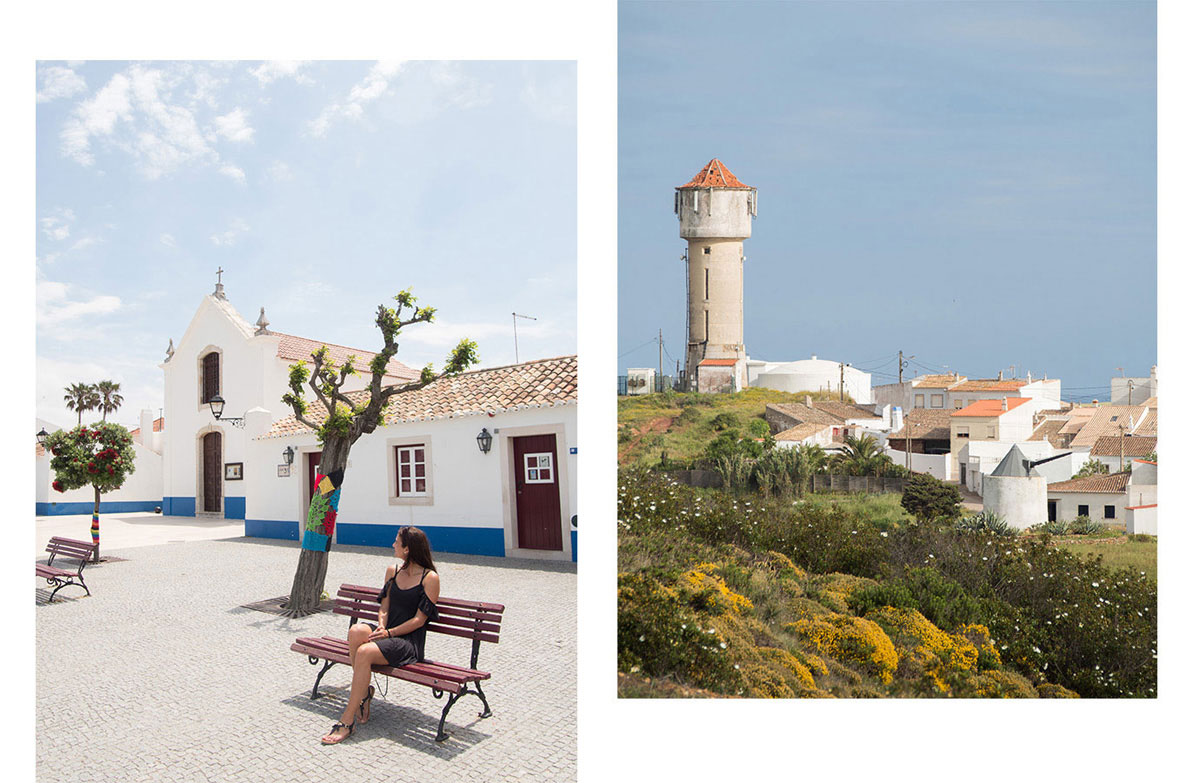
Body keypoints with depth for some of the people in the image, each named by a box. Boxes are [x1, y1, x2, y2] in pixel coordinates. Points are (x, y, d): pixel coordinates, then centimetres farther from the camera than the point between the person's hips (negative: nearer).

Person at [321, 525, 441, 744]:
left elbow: (419, 619, -9)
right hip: (388, 632, 6)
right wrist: (381, 627, -6)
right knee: (356, 630, -27)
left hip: (410, 642, -6)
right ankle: (364, 690, -13)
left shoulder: (430, 578, -7)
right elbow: (384, 608, 14)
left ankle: (347, 721, -20)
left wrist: (389, 633, -17)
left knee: (364, 652, -30)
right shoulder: (393, 571, 14)